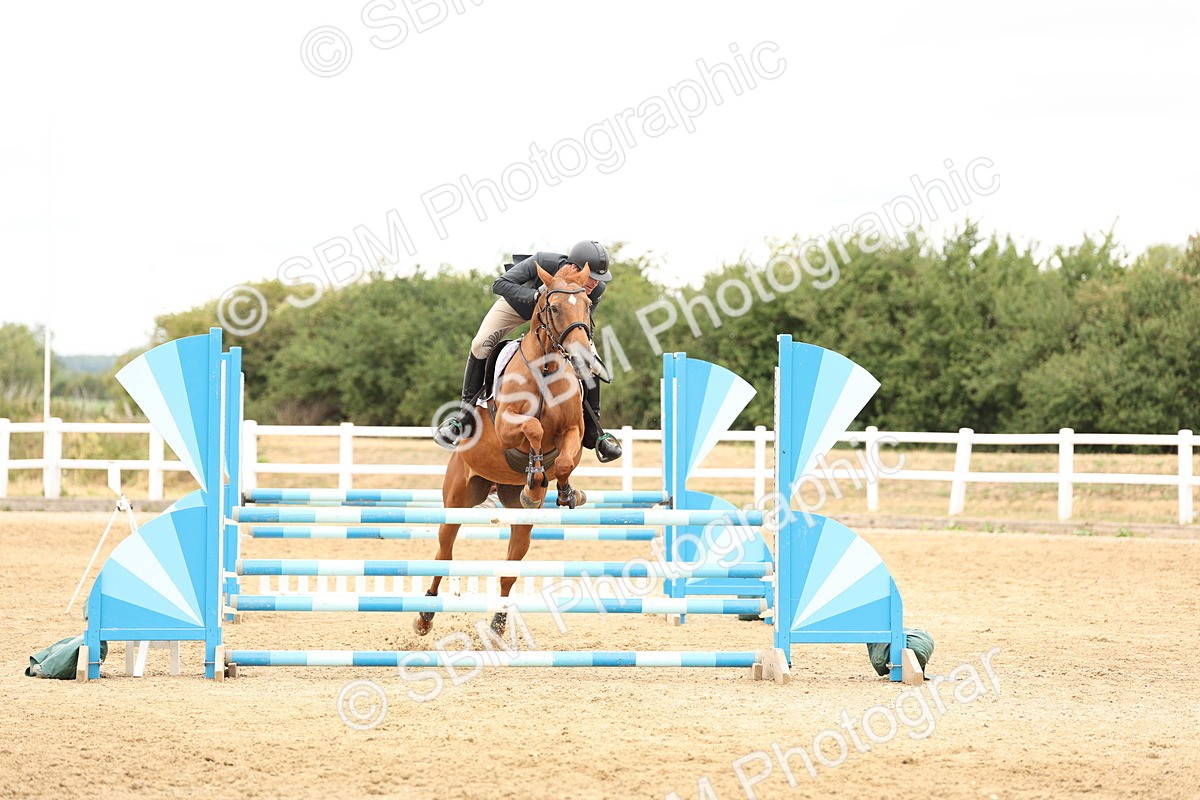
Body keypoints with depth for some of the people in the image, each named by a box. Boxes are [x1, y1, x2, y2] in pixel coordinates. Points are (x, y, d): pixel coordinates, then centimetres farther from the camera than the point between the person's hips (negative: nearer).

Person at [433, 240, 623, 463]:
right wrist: (535, 296, -53)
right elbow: (500, 284, -38)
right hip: (518, 300, -2)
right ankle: (465, 414, -6)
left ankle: (593, 432, 3)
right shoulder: (544, 263, -42)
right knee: (481, 345, -19)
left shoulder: (597, 290, -31)